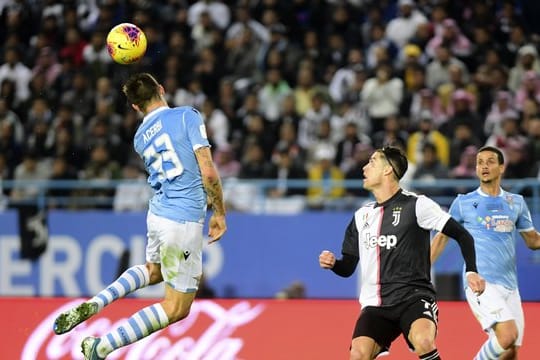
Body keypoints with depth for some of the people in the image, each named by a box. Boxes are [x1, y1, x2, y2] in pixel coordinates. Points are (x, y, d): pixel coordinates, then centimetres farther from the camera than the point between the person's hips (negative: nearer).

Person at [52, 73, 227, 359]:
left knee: (153, 270, 36)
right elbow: (208, 173, -14)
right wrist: (219, 213, -4)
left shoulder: (140, 138, 7)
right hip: (184, 221, -7)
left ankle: (94, 304, 15)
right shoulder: (188, 116, -10)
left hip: (157, 214, 7)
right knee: (177, 308, 3)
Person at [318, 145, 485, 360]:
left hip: (414, 297, -5)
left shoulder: (416, 205, -2)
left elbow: (462, 235, -3)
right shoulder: (362, 215, 15)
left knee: (423, 342, -34)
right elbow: (347, 268, 19)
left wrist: (471, 271, -16)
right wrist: (333, 263, -4)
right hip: (376, 304, 5)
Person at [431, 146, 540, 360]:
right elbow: (442, 238, 8)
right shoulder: (463, 203, 3)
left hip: (509, 286, 5)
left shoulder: (516, 203, 12)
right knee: (507, 334, -26)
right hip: (481, 283, -5)